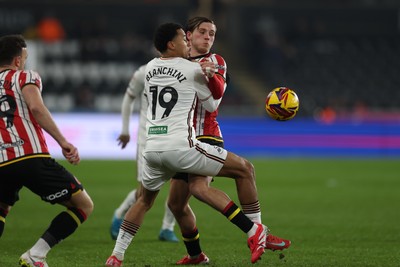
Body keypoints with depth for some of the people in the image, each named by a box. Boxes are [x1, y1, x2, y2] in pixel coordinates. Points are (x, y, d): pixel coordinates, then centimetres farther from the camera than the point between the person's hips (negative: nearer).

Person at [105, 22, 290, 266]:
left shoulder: (150, 68, 16)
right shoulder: (193, 70, -1)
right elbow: (212, 105, 12)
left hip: (152, 148, 6)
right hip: (180, 146, -6)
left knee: (145, 200, 28)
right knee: (245, 169, 6)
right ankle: (256, 232, 6)